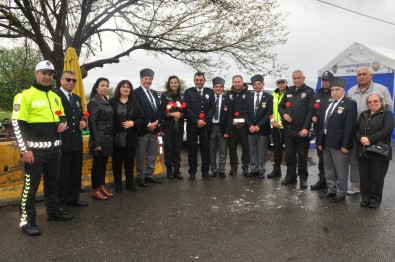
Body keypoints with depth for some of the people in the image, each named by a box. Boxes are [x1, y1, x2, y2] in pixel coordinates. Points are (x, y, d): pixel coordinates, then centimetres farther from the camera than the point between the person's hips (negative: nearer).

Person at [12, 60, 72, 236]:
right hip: (35, 150, -7)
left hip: (54, 149, 7)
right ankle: (27, 220, 13)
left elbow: (62, 116, 25)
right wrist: (25, 149, -17)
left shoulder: (55, 97, 13)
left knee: (53, 182, 17)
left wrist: (63, 123, 0)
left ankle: (53, 211, 32)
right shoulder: (25, 96, -9)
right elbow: (17, 124, -12)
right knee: (31, 185, 0)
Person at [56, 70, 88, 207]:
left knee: (76, 171, 15)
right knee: (62, 173, 2)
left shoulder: (77, 98, 18)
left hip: (76, 141, 8)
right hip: (62, 141, -8)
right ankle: (60, 201, 14)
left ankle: (73, 198, 28)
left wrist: (83, 122, 3)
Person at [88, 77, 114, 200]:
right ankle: (95, 190, 11)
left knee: (104, 163, 13)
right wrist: (96, 142, -18)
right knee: (97, 163, 1)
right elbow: (92, 123, -15)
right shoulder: (94, 102, -10)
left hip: (108, 138, 7)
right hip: (99, 138, -7)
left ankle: (102, 186, 24)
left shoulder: (107, 101, 12)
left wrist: (111, 137, 11)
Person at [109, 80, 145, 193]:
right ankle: (118, 184, 18)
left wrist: (133, 123, -10)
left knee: (130, 161, 10)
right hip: (117, 137, -3)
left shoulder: (135, 104, 10)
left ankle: (130, 183, 22)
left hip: (131, 138, 3)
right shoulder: (112, 102, -3)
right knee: (117, 161, 5)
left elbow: (142, 119, 8)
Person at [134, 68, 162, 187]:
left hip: (154, 128, 7)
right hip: (143, 129, -7)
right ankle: (140, 177, 14)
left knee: (152, 154, 13)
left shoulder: (154, 93, 15)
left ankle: (149, 175, 24)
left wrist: (157, 122, -5)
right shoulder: (136, 93, -9)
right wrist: (148, 124, -16)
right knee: (140, 155, 3)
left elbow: (159, 109, 12)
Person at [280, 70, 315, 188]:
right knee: (289, 155, 10)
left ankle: (303, 178, 18)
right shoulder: (289, 91, 12)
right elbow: (280, 106, 18)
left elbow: (310, 111, -9)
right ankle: (290, 176, 23)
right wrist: (284, 114, -4)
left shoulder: (309, 92, -2)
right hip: (289, 129, 4)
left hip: (302, 130, -4)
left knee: (302, 156, 6)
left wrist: (306, 128, -18)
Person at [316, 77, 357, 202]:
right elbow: (321, 124, 13)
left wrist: (345, 145, -19)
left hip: (339, 144, -7)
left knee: (341, 171, 4)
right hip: (326, 143, 7)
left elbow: (350, 126, -14)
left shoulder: (350, 104, -7)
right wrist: (320, 142, 9)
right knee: (328, 169, 15)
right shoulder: (327, 105, 14)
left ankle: (341, 193, 16)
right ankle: (331, 189, 29)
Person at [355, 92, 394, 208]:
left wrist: (370, 139, -19)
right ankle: (365, 198, 18)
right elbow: (356, 129, 11)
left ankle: (375, 199, 16)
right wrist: (361, 138, -11)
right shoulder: (363, 114, 17)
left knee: (377, 177, 1)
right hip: (363, 151, 4)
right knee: (364, 177, 6)